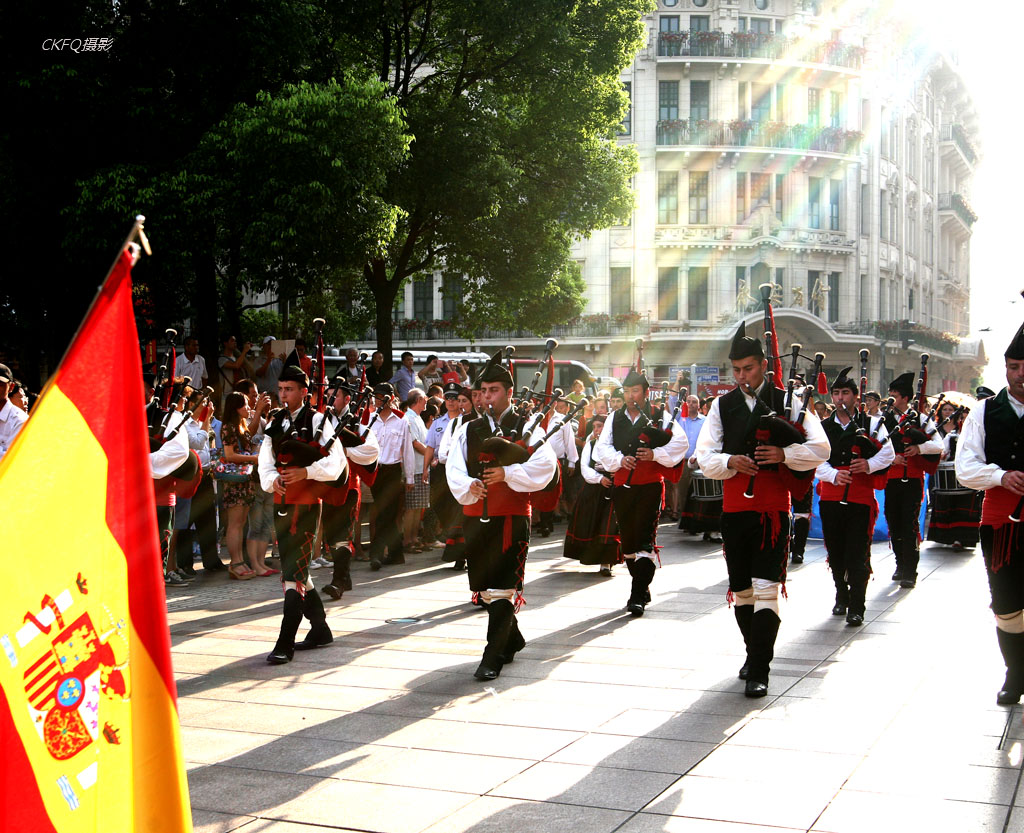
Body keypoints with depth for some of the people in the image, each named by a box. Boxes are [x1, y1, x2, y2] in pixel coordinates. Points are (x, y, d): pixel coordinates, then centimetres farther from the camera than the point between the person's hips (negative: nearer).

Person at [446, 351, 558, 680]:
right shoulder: (468, 430, 13)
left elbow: (544, 466, -10)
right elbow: (454, 468, 6)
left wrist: (507, 473, -19)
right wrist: (469, 486, -14)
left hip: (512, 517, -5)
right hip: (476, 517, 5)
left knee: (502, 588, -9)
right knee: (483, 587, 13)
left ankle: (493, 657, -5)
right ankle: (512, 640, 34)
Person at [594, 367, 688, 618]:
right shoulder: (614, 419, 13)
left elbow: (680, 442, -5)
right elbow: (602, 447, 6)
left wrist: (655, 453, -18)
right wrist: (620, 459, -12)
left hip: (651, 485, -4)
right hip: (622, 486, 5)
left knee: (645, 539, -12)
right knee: (627, 538, 10)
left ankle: (638, 596, -13)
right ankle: (642, 587, 27)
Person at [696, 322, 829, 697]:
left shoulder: (788, 402, 3)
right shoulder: (722, 405, 10)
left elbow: (820, 449, -3)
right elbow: (704, 456, 4)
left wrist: (783, 454, -19)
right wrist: (730, 462, -16)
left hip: (773, 509, -3)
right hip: (734, 508, 4)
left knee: (766, 589, -11)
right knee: (741, 590, 13)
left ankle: (759, 672, -8)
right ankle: (755, 653, 33)